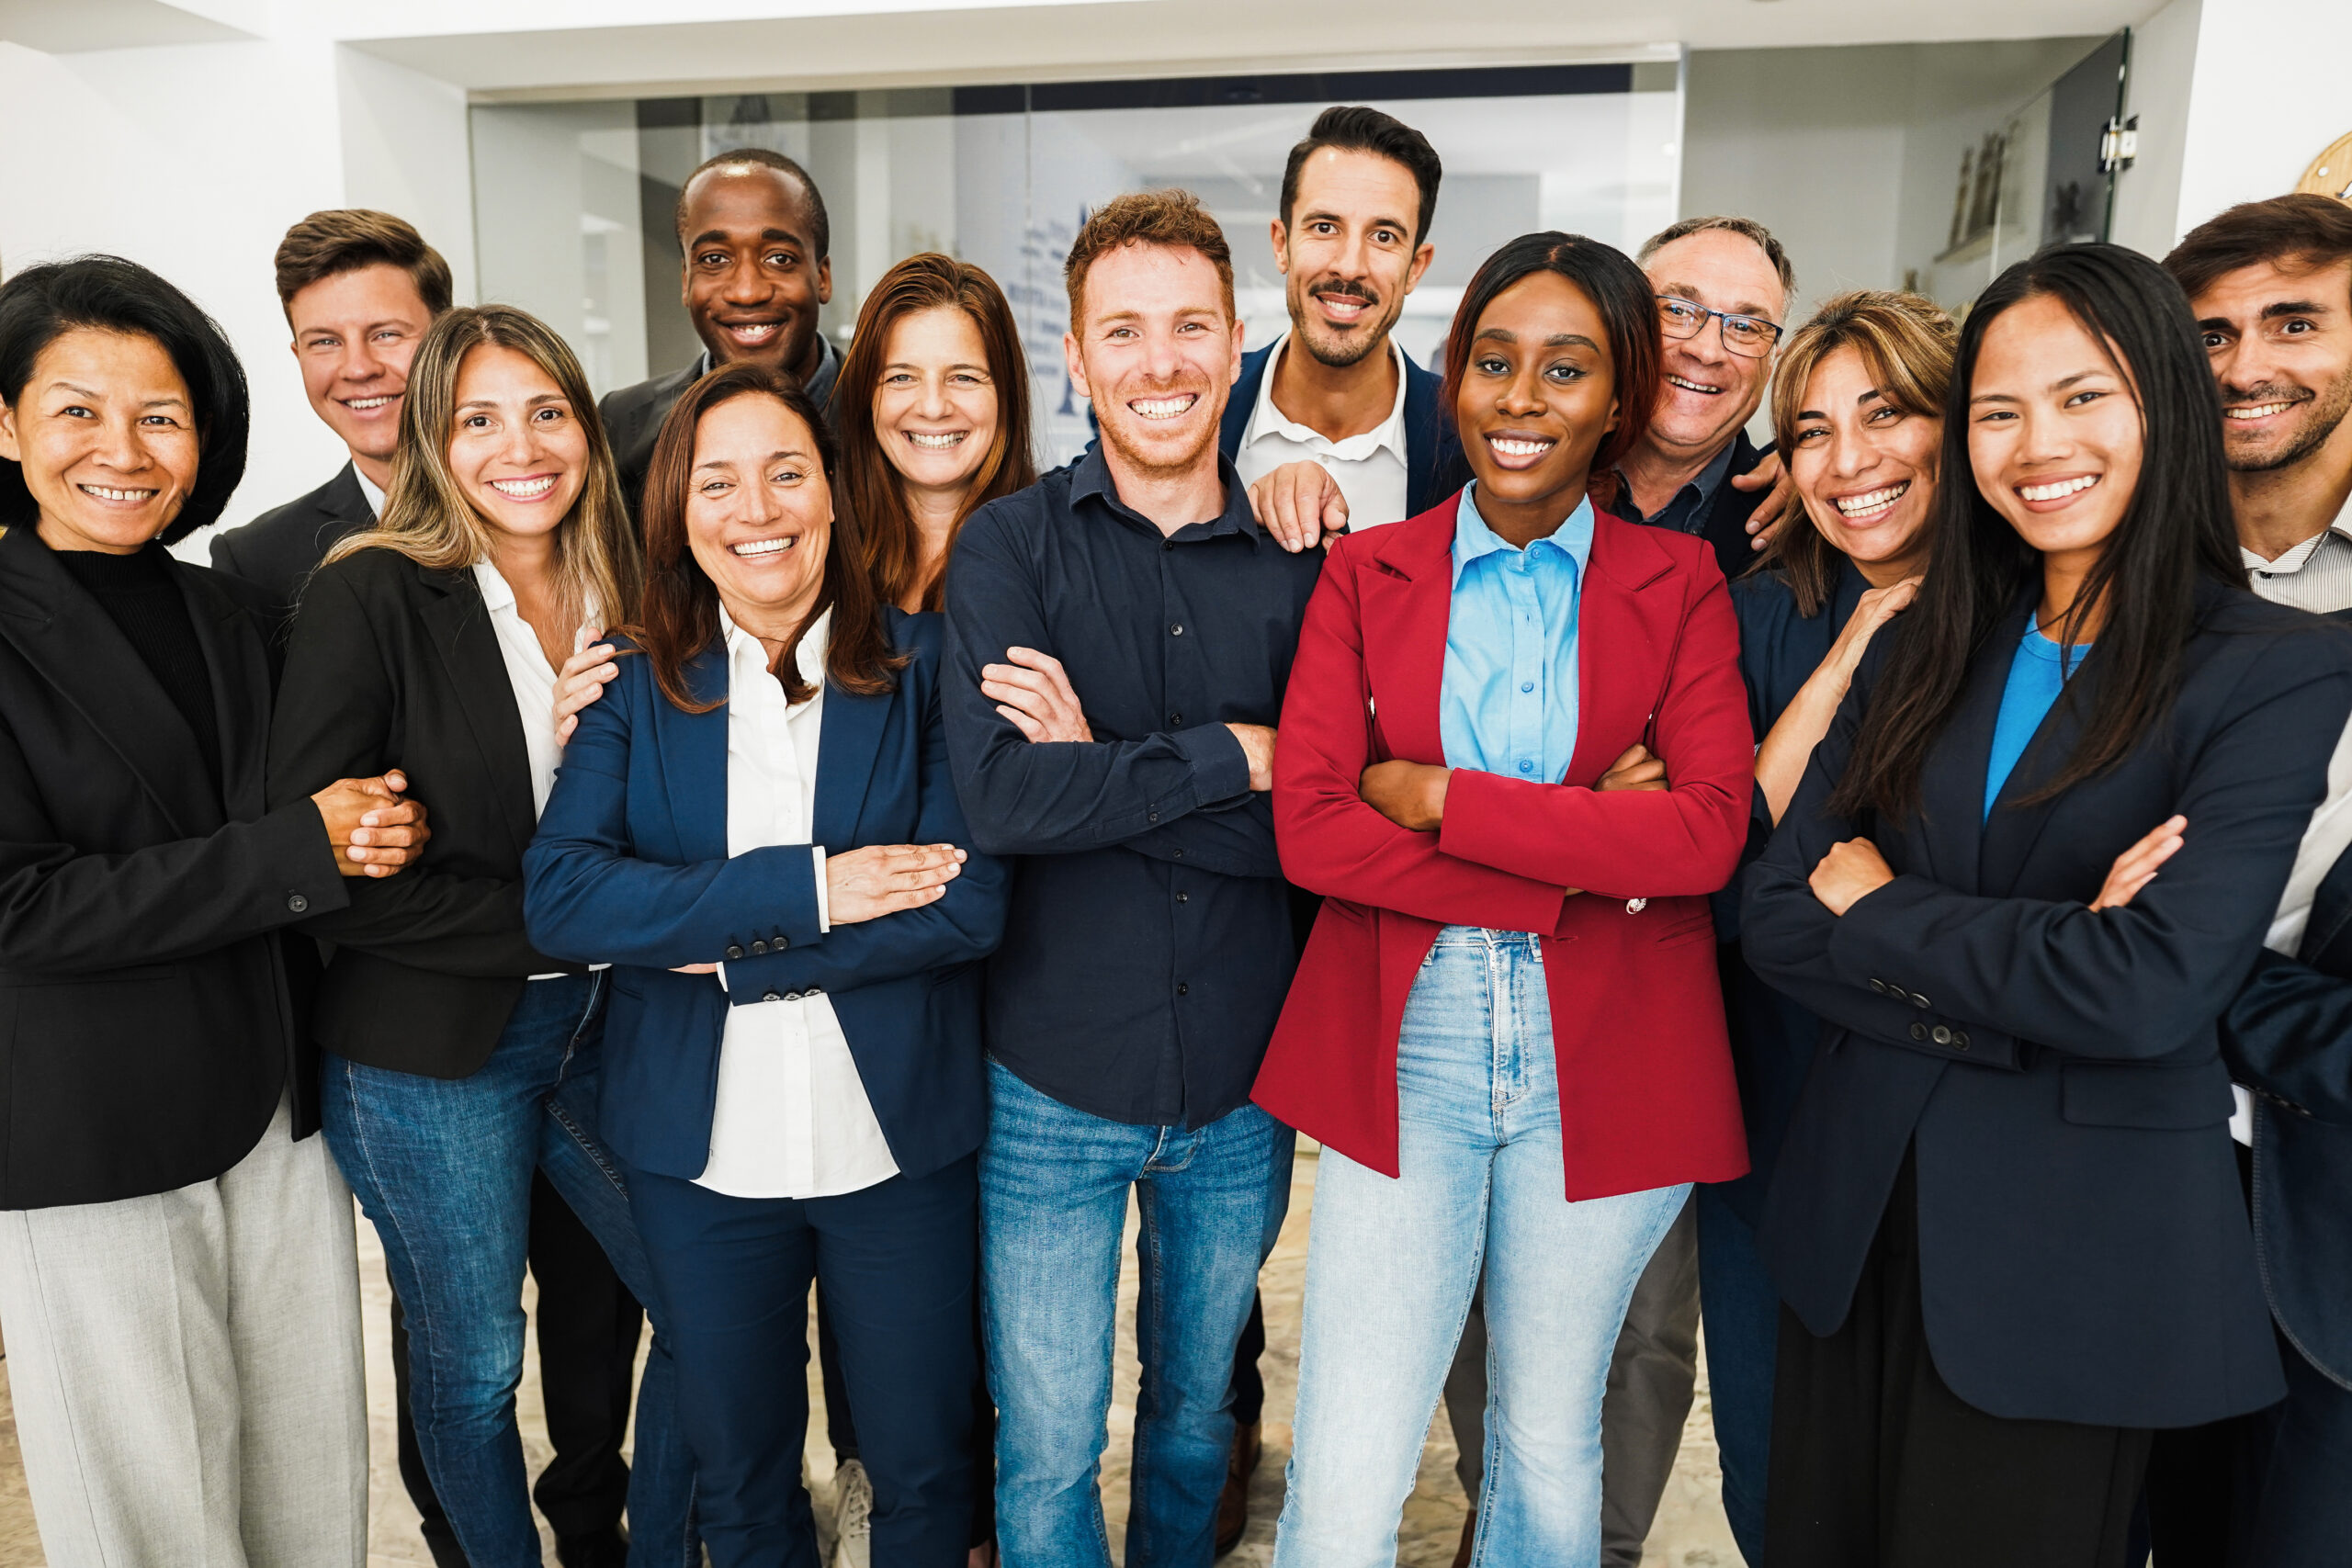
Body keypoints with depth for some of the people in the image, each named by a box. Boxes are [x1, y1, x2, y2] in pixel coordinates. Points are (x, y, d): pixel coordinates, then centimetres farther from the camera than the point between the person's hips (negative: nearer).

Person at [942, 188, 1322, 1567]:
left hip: (1242, 1089, 2)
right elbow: (1000, 798, -22)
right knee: (1047, 1453, 12)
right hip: (1055, 1088, -2)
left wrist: (1100, 773, -19)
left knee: (1198, 1409, 24)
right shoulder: (1010, 546, -7)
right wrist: (1229, 757, -18)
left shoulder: (1301, 562, -3)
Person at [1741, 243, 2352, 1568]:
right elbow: (1776, 915, -3)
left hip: (2077, 1250, -4)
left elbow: (2152, 991, -21)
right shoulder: (1923, 654, 5)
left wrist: (1880, 904, -10)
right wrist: (2032, 961, -15)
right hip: (1860, 1213, 4)